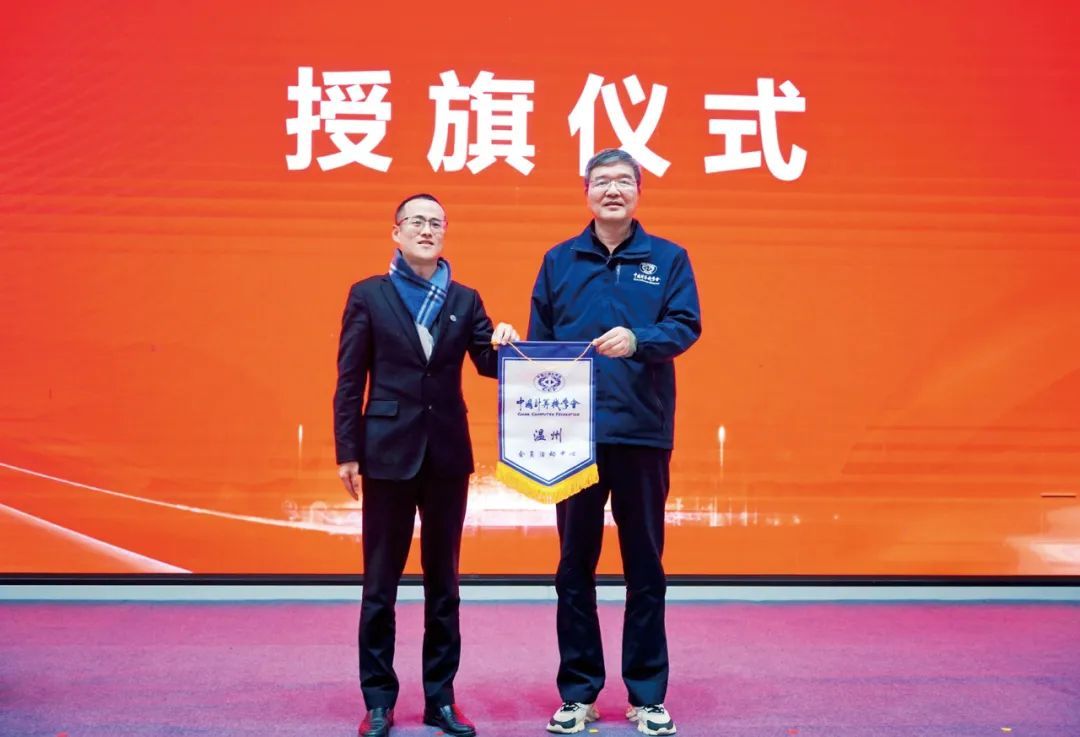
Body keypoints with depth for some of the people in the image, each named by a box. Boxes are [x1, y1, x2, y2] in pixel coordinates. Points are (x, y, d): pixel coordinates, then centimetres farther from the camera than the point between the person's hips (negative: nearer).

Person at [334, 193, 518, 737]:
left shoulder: (465, 299, 9)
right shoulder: (368, 294, 2)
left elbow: (489, 364, 2)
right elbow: (350, 380, -1)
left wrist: (504, 343, -20)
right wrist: (348, 451, -6)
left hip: (448, 453, 3)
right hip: (388, 452, -2)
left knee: (443, 581, 10)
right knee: (380, 584, 4)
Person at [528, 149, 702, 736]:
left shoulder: (668, 258, 6)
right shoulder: (559, 261, 9)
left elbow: (686, 324, -4)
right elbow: (538, 343, 7)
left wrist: (637, 339, -24)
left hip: (642, 431, -1)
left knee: (645, 566, 6)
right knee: (574, 566, 7)